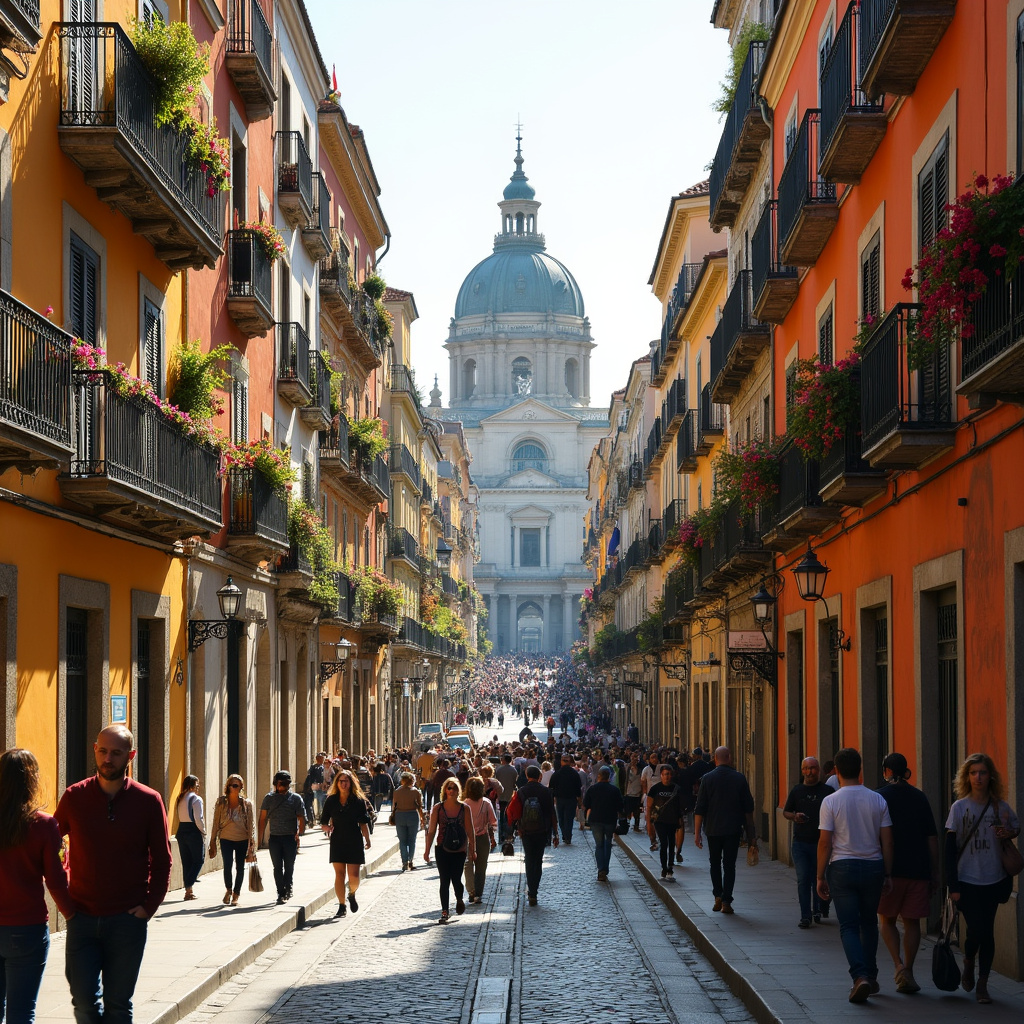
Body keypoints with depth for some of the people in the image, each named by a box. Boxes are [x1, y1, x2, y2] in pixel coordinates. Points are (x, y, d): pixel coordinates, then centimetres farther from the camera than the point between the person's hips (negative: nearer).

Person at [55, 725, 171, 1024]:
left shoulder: (148, 801, -2)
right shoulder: (74, 797, 1)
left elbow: (162, 862, 3)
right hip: (82, 918, 1)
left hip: (127, 920, -1)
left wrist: (148, 907, -6)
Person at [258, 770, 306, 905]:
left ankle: (286, 890, 20)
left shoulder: (296, 798, 5)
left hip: (291, 837, -1)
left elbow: (302, 818, 2)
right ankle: (282, 892, 5)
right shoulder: (269, 798, 9)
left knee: (289, 866, 4)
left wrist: (299, 834, -13)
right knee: (277, 867, 1)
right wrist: (260, 838, 4)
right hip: (274, 837, 1)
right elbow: (263, 819, 10)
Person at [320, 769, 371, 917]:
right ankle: (341, 906, 6)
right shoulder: (331, 801, 4)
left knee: (353, 875, -4)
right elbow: (323, 822, 6)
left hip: (355, 842, -1)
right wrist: (326, 828, -15)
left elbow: (363, 823, 3)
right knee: (339, 874, -2)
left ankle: (352, 895, 28)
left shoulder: (358, 801, 1)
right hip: (337, 841, 1)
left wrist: (367, 839, -4)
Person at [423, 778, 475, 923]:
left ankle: (459, 900, 31)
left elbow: (469, 830, 3)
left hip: (459, 850, 0)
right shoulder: (437, 808, 0)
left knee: (456, 880, -2)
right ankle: (444, 912, 5)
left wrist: (472, 849, 2)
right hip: (442, 850, 0)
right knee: (444, 881, -1)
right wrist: (427, 850, 1)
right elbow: (431, 831, 2)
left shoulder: (464, 809, 0)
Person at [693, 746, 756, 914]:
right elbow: (748, 808, 2)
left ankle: (718, 896, 9)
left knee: (715, 863, 17)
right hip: (733, 829, 0)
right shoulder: (739, 778, -3)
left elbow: (700, 809, -6)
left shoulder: (707, 778, -5)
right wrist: (750, 832, 10)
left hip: (713, 829, 0)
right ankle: (726, 901, 0)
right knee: (729, 865, 6)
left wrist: (697, 833, -2)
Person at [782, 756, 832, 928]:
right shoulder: (797, 791, 8)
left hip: (821, 842, -1)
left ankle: (818, 910, 27)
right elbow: (785, 811, 15)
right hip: (800, 842, 1)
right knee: (803, 880, -5)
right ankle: (805, 916, -3)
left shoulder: (828, 791, 2)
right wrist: (794, 816, -6)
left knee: (818, 879, 8)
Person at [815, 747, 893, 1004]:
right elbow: (887, 840, 2)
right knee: (869, 922, 18)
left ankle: (860, 976, -16)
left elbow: (824, 842, -9)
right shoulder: (877, 800, 0)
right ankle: (870, 976, 23)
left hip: (842, 867, -3)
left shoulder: (831, 802, -8)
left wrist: (820, 877, -1)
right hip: (873, 867, 3)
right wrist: (888, 874, 10)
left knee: (849, 926, 1)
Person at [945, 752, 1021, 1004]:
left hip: (993, 880, 2)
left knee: (987, 932, 2)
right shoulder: (959, 808, -4)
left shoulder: (1000, 807, 2)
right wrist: (953, 886, -8)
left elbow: (1016, 827, 20)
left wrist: (1009, 832, -6)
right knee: (976, 930, -7)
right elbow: (950, 849, -3)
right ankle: (968, 964, 24)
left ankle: (982, 985, 12)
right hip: (967, 882, -2)